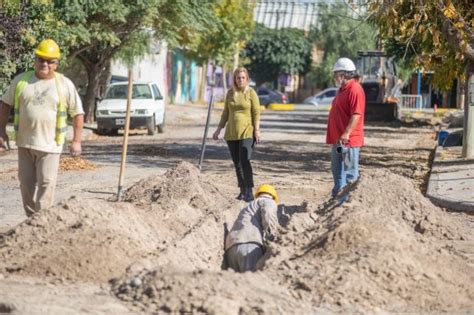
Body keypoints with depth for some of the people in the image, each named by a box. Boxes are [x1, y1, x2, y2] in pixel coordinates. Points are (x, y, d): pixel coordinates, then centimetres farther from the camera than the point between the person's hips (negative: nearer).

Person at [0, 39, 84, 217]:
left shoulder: (65, 85, -3)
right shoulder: (21, 81, 3)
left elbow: (78, 113, 1)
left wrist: (76, 141, -4)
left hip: (49, 144, -3)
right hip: (24, 142, 3)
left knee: (46, 184, -6)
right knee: (26, 182, 9)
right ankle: (31, 218, 21)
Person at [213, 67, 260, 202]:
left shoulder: (251, 93, -2)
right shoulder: (230, 93, 10)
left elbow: (256, 112, -4)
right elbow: (226, 113, 17)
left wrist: (257, 130, -12)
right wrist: (219, 129, 13)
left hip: (247, 133, -5)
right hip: (231, 133, 5)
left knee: (245, 161, -16)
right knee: (237, 163, 7)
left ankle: (249, 192, -16)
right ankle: (242, 191, 14)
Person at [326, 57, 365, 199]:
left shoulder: (355, 89, -15)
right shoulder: (342, 89, 18)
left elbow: (356, 114, -23)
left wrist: (346, 134, -28)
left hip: (348, 140, -11)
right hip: (337, 139, 11)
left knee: (350, 172, -5)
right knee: (337, 170, 17)